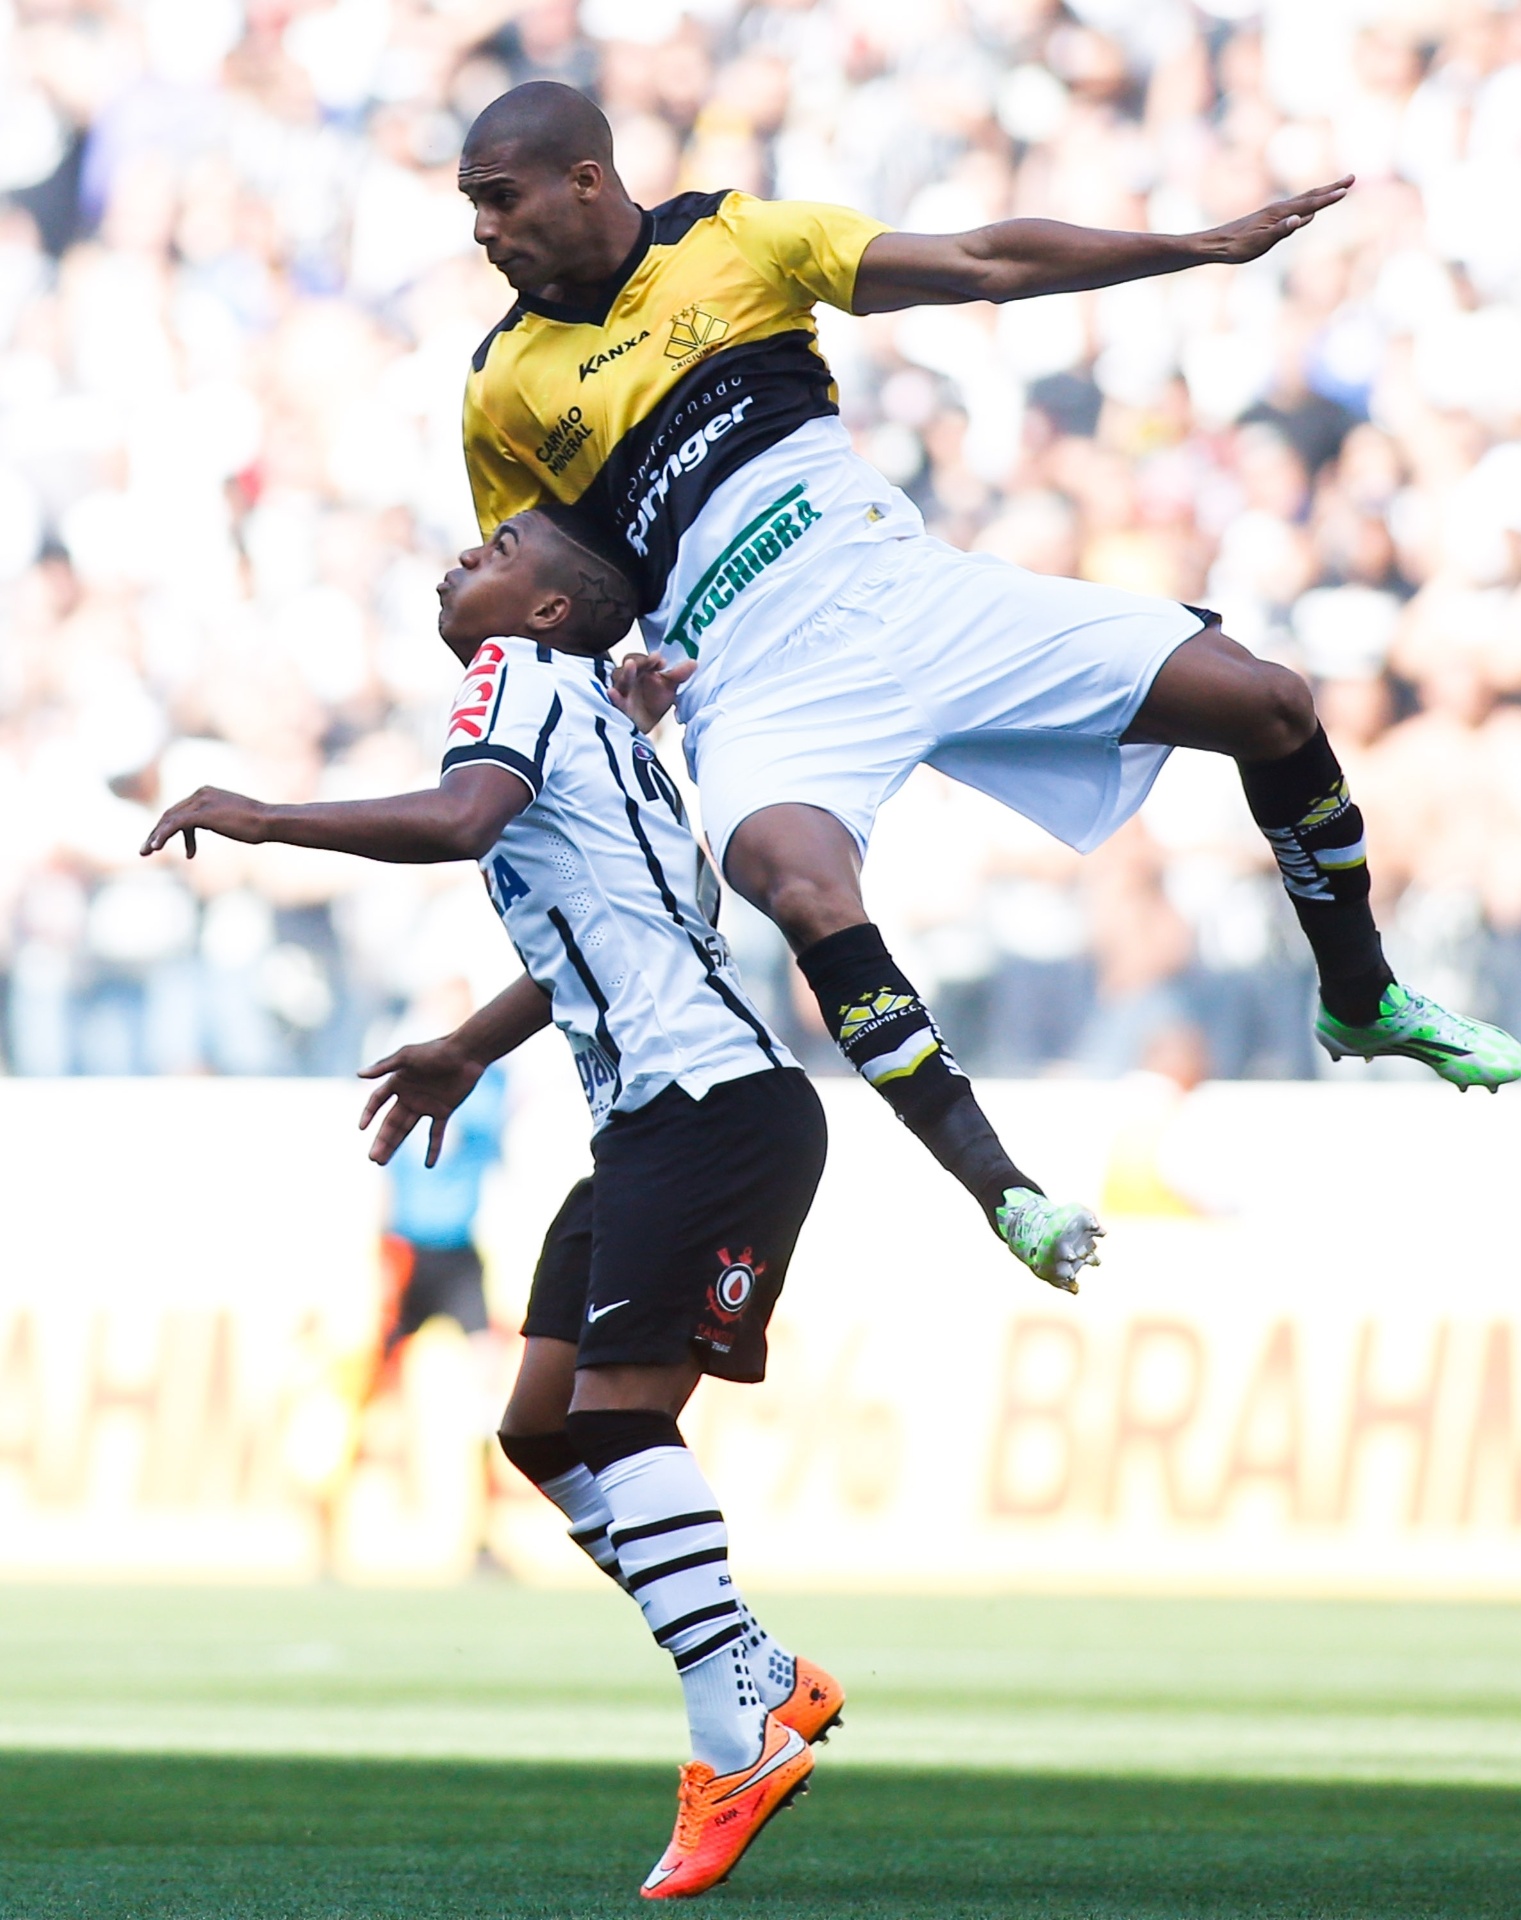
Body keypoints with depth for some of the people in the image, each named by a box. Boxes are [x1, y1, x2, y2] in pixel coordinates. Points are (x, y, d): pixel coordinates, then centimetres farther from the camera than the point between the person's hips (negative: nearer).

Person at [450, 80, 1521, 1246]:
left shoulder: (735, 239, 4)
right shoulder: (504, 389, 4)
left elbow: (982, 265, 4)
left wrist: (1205, 246, 0)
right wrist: (609, 678, -7)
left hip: (905, 587, 2)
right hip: (759, 693, -2)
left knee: (1268, 705, -2)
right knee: (809, 897, -36)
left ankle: (1363, 1002, 21)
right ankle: (1003, 1194, -29)